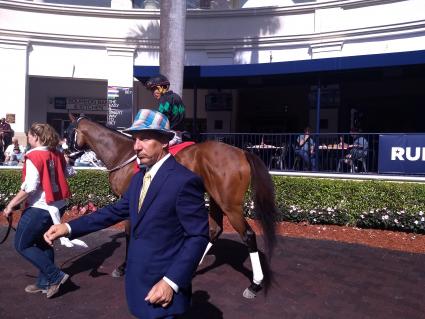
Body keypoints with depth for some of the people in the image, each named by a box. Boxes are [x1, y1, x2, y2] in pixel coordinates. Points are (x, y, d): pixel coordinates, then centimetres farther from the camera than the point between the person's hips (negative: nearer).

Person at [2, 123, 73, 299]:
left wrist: (11, 205, -14)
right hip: (58, 205, 8)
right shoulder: (57, 155, 4)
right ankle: (45, 282, 27)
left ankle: (55, 276, 3)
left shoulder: (33, 156, -17)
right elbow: (65, 175, 17)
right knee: (42, 242, 21)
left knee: (21, 245, 7)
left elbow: (30, 187, -22)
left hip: (40, 208, -8)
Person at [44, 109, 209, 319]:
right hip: (139, 281, 8)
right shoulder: (139, 177, 7)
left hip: (162, 285, -8)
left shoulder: (185, 180, -20)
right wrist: (69, 228, 1)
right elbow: (116, 211, 11)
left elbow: (198, 237, -20)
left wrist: (172, 283, -24)